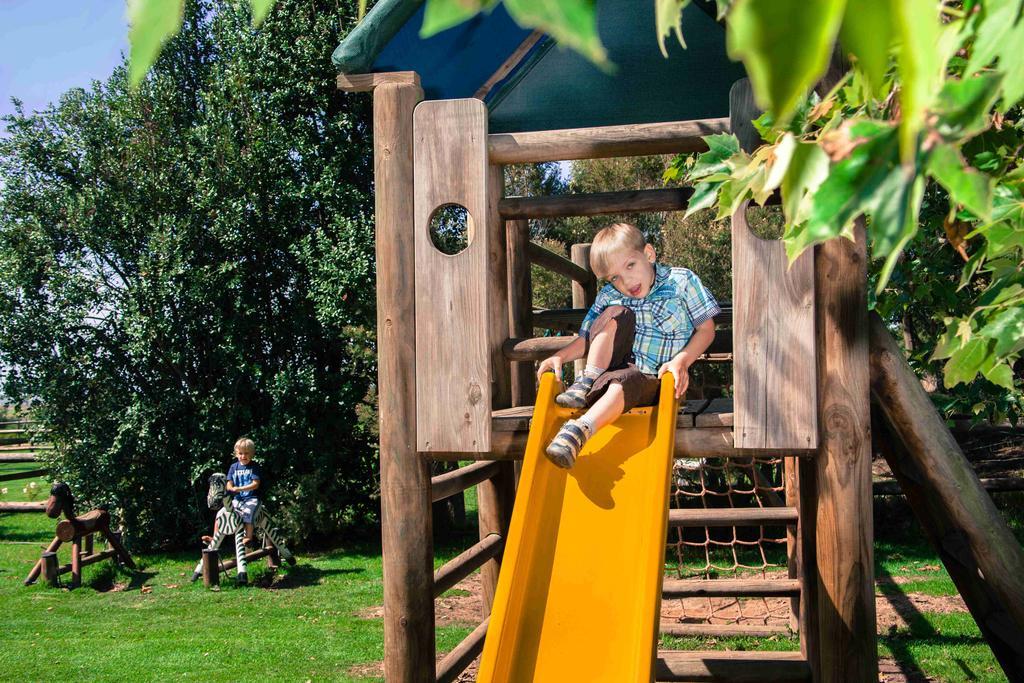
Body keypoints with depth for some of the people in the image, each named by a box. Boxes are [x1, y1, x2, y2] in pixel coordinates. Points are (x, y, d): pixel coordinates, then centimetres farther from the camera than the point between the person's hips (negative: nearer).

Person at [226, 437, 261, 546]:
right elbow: (229, 484, 9)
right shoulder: (234, 467, 11)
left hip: (251, 498, -5)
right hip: (237, 499, 5)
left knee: (247, 513, -32)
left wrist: (239, 489, -22)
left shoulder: (254, 467, -3)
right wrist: (231, 488, -16)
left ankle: (249, 537, -24)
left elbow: (255, 484, -12)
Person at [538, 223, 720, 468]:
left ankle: (579, 430, -53)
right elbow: (588, 339, 7)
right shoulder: (609, 296, 2)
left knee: (621, 382, -38)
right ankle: (588, 382, -21)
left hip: (654, 379, -3)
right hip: (615, 364, 3)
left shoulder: (682, 282, -5)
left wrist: (681, 361, -19)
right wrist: (560, 356, -13)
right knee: (617, 313, -19)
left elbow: (706, 330, -3)